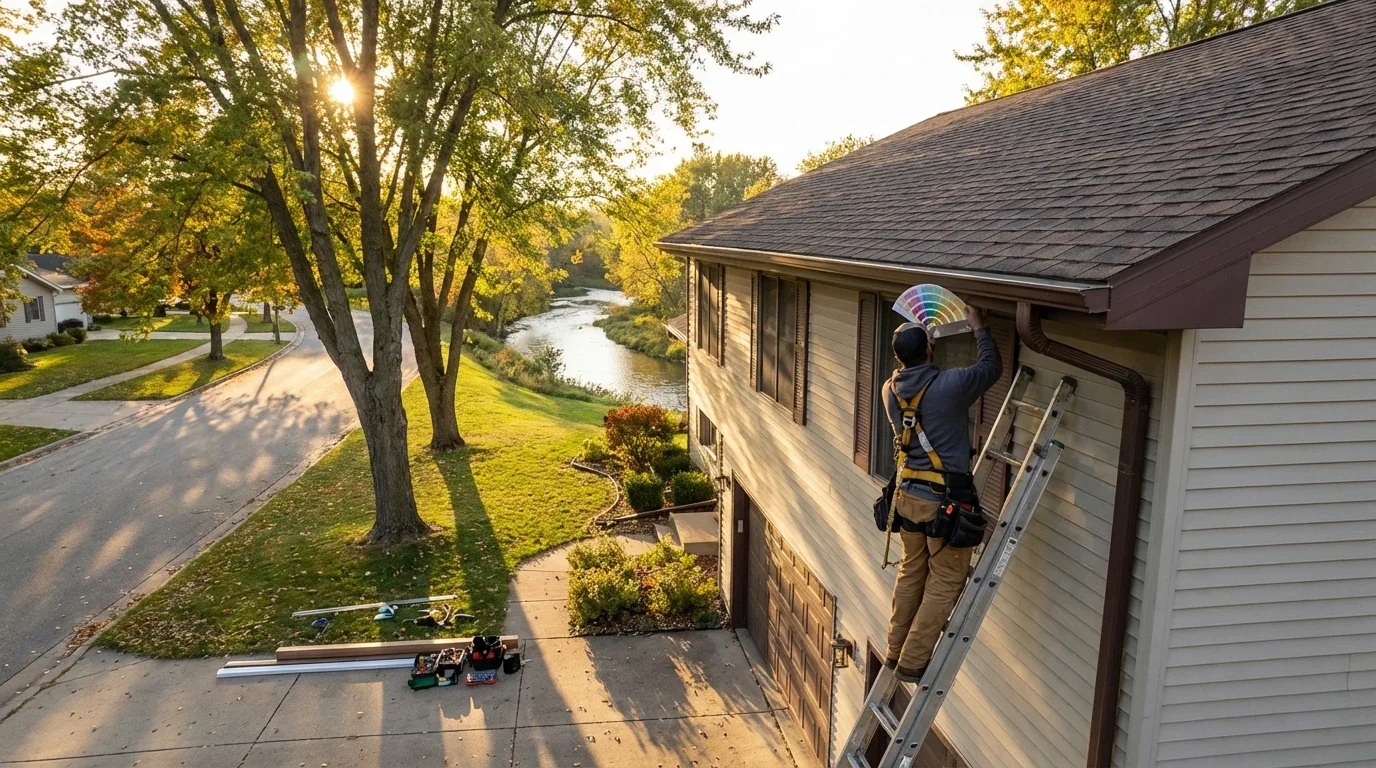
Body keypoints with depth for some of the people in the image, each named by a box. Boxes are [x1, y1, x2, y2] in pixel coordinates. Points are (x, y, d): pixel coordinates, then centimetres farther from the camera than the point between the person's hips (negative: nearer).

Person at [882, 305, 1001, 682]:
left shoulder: (891, 390, 1)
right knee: (945, 582, 7)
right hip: (945, 500, -6)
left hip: (908, 495, 6)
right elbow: (992, 366, 2)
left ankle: (896, 652, 30)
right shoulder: (950, 385, -16)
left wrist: (911, 341, 27)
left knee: (911, 573, 21)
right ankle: (913, 662, 11)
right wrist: (978, 325, 14)